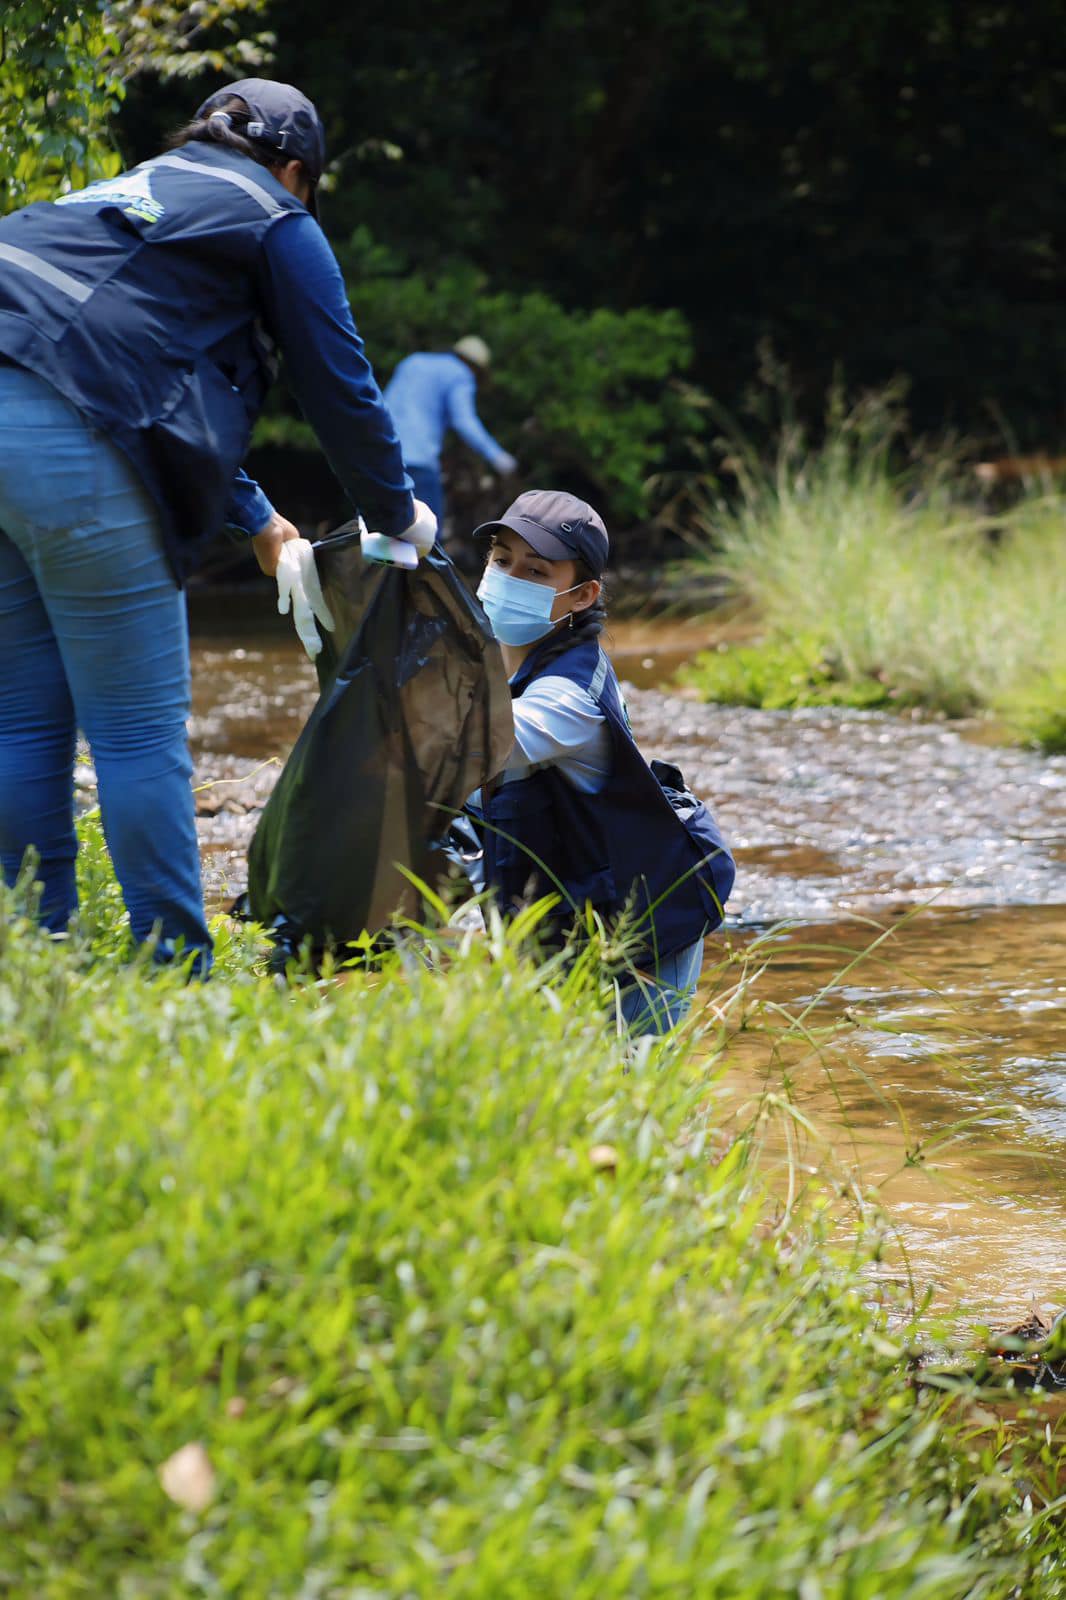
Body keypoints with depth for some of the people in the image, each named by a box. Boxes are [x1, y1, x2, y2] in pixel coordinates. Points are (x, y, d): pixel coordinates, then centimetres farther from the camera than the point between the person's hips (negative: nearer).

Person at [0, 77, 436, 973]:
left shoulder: (125, 194, 33)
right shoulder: (275, 221, 12)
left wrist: (255, 517, 46)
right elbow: (340, 387, 12)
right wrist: (398, 516, 28)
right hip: (72, 447, -7)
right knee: (140, 729, -2)